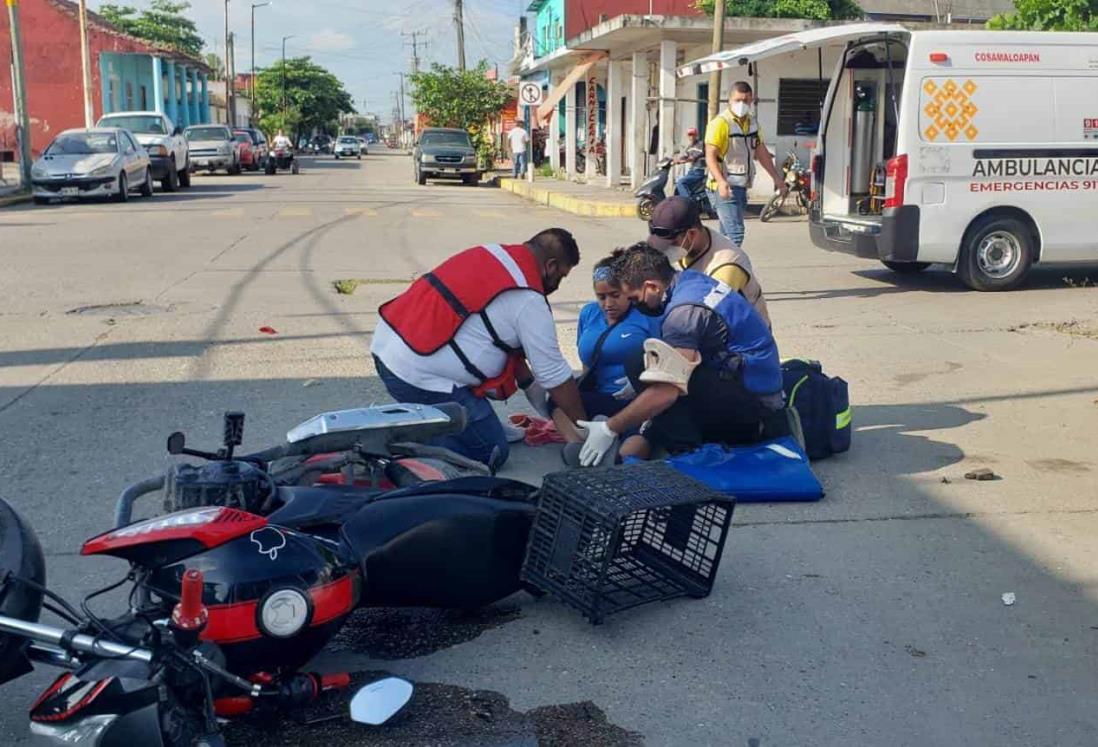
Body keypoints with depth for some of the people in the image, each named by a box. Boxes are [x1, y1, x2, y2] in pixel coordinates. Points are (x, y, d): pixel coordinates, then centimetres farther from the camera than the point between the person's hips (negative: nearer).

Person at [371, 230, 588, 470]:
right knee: (492, 453, 2)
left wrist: (529, 384, 28)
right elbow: (556, 377, -3)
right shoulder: (528, 301, -11)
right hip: (421, 376, -9)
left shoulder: (489, 253, 13)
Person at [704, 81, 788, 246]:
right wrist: (721, 182, -33)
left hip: (741, 188, 8)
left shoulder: (752, 122, 14)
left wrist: (777, 178, 21)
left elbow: (761, 152, 23)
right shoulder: (720, 123, -12)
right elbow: (710, 156, -19)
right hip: (724, 189, -8)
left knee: (727, 237, 12)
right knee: (736, 234, -19)